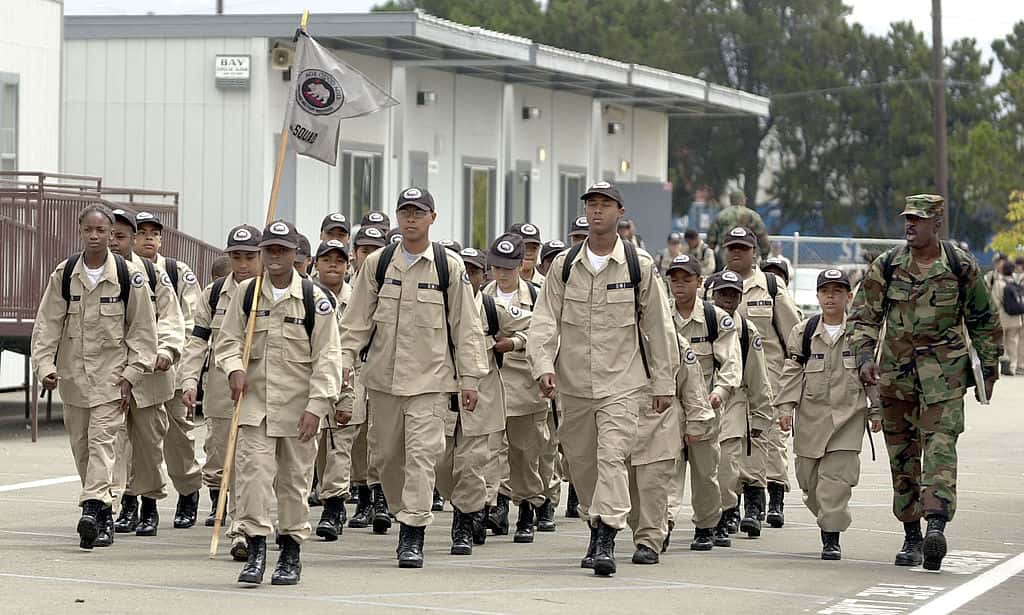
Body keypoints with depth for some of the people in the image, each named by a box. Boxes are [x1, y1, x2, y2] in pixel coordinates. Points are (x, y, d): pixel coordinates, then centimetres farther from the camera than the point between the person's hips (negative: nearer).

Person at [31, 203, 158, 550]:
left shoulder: (128, 276, -5)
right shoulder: (64, 274, 0)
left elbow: (142, 327, 0)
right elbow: (47, 323, 2)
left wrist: (131, 374, -5)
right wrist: (45, 365, -10)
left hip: (111, 374, -3)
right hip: (73, 373, 3)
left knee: (102, 440, -15)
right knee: (81, 445, 8)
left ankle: (93, 508, -25)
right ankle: (104, 513, 20)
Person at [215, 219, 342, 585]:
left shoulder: (314, 298, -3)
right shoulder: (246, 293, 4)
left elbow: (326, 358, -4)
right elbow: (228, 339, 9)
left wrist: (317, 406, -12)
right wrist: (235, 368, -13)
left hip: (298, 405, -1)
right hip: (254, 401, 1)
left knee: (294, 480, 7)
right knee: (253, 471, -11)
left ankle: (291, 554, 19)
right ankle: (256, 551, -8)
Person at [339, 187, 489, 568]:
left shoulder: (449, 267, 1)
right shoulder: (377, 264, 7)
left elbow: (465, 326, 3)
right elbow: (357, 319, 9)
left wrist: (469, 379, 0)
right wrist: (345, 358, -3)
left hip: (430, 379, -3)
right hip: (383, 376, 3)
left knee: (422, 453, -11)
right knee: (386, 453, 9)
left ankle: (413, 535, -11)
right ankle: (407, 513, 30)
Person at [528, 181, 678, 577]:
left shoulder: (639, 266, -1)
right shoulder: (564, 266, 4)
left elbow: (658, 326, 4)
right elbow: (545, 320, 0)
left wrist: (664, 382, 4)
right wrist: (544, 365, -15)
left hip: (621, 382, -3)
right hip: (574, 382, 3)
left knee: (612, 457, -15)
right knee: (581, 461, 11)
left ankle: (606, 541, -17)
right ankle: (598, 524, 32)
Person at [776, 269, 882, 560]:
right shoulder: (803, 331, 4)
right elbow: (792, 372, 3)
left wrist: (876, 411, 5)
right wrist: (786, 406, -6)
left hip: (848, 416, -2)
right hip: (812, 414, 2)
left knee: (836, 476, -10)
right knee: (809, 476, 6)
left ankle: (832, 537, -5)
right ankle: (828, 520, 30)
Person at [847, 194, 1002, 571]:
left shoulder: (962, 268, 0)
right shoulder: (885, 267, 3)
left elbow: (983, 322, 10)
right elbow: (863, 317, 4)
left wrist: (988, 369, 11)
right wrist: (864, 357, -11)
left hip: (944, 373, -3)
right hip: (895, 371, 3)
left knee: (940, 443, -19)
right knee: (902, 455, 6)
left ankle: (936, 523, -31)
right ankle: (911, 536, 15)